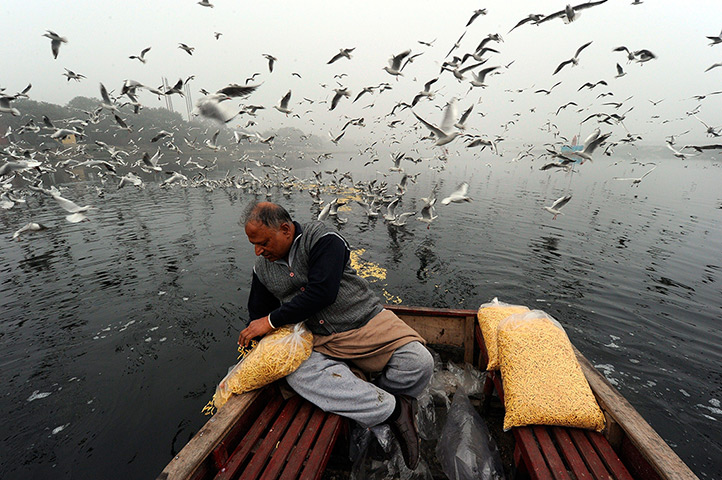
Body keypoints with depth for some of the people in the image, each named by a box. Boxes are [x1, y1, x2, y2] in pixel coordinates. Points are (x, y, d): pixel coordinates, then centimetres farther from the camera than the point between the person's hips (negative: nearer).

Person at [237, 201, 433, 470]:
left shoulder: (322, 238, -12)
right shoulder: (263, 269, 9)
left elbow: (322, 292, -23)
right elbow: (258, 312, 23)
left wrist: (273, 320, -17)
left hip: (366, 322, -3)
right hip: (319, 341, 4)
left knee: (418, 363, -21)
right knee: (297, 372, -30)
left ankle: (369, 400, 6)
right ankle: (392, 408, -18)